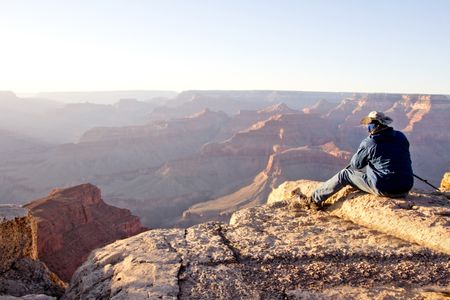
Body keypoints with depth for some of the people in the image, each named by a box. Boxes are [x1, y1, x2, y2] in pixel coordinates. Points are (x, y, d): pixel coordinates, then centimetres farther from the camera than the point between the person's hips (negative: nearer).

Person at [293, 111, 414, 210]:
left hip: (385, 189, -7)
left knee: (344, 174, 7)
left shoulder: (369, 143, -15)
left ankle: (314, 200, 19)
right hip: (406, 188, 7)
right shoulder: (401, 137, 5)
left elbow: (355, 164, -1)